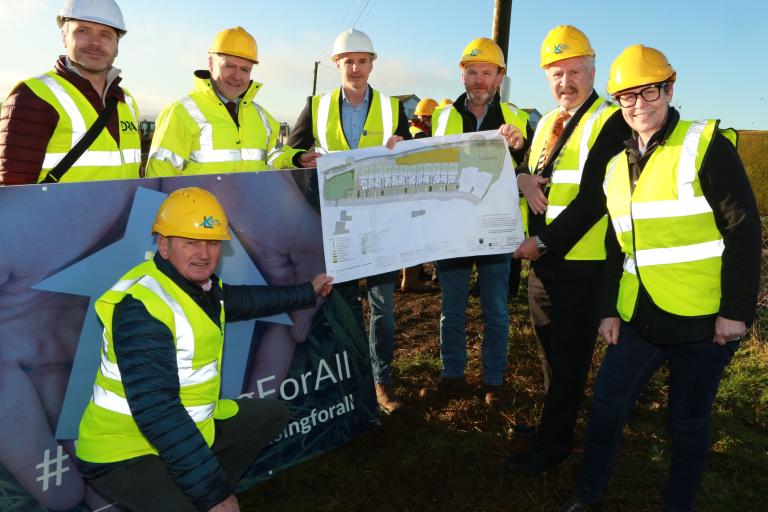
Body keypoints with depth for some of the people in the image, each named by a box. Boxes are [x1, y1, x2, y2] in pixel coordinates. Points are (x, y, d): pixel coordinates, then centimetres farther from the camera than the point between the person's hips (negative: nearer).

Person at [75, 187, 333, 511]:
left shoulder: (201, 284, 1)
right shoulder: (141, 305, -26)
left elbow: (246, 299, 23)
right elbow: (156, 410, -31)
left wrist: (307, 292, 30)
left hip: (186, 427, 9)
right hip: (126, 451, -9)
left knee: (272, 414, 18)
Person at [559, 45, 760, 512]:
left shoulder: (706, 145, -7)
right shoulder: (617, 167, 10)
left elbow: (744, 230, -11)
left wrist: (736, 310, -15)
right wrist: (610, 309, 10)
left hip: (705, 319, -5)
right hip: (640, 319, 5)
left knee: (688, 421, 10)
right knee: (607, 404, 9)